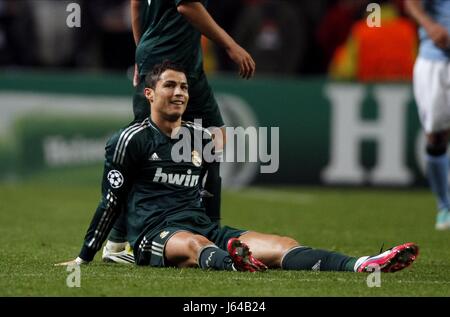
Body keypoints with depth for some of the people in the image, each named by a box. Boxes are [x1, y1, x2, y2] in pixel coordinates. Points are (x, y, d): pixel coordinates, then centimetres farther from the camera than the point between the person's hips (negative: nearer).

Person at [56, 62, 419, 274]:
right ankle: (232, 265, -81)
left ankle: (361, 266, -47)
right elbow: (111, 201, 6)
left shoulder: (201, 138, 19)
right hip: (154, 234, -5)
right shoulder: (133, 139, 2)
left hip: (201, 226, 5)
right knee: (195, 245, -42)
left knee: (279, 245, -22)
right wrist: (85, 257, 7)